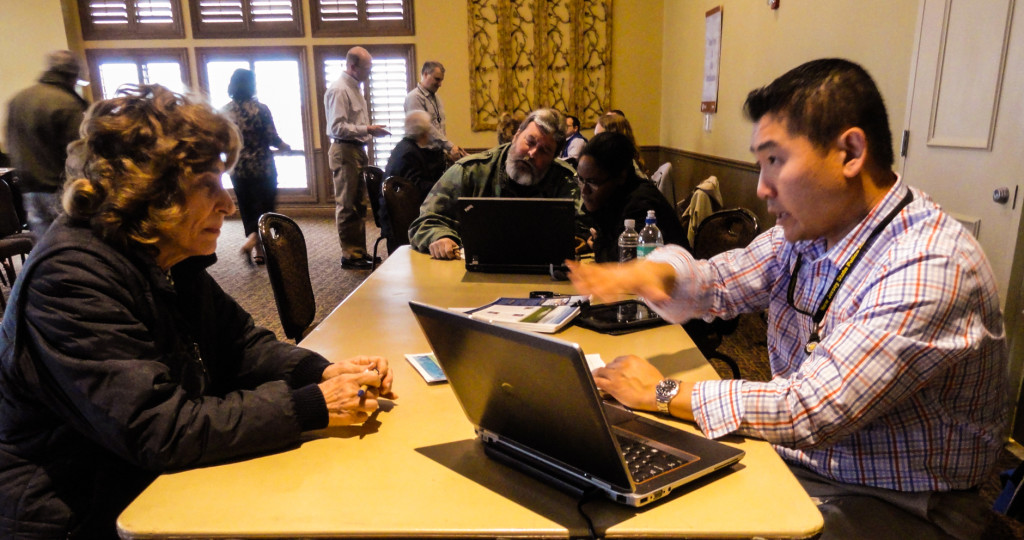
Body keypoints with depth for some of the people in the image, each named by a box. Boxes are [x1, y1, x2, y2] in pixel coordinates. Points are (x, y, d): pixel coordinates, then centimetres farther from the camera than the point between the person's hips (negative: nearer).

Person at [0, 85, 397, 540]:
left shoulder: (173, 259, 1)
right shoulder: (71, 280, -25)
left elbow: (242, 344, 4)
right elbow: (159, 433, -29)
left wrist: (325, 373, -13)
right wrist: (312, 407, -29)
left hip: (165, 484, 7)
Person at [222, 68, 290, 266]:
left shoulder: (225, 111, 0)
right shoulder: (260, 109, -11)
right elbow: (272, 138, -12)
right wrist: (284, 146, 9)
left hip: (237, 169, 4)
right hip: (262, 167, -4)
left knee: (248, 210, 14)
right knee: (266, 207, 6)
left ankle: (259, 253, 19)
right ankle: (251, 241, -16)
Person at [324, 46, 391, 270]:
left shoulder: (354, 88, 16)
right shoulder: (339, 90, -14)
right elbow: (338, 127, -21)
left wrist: (370, 131, 11)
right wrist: (367, 130, -23)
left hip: (358, 150, 10)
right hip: (345, 152, -10)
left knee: (358, 205, 14)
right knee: (347, 206, -3)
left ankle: (359, 251, 23)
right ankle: (350, 255, 4)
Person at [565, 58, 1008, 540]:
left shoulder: (931, 268, -26)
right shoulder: (809, 226, -1)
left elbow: (808, 411, -28)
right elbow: (717, 283, 6)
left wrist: (663, 393, -19)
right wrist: (652, 272, -17)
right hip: (790, 461, 6)